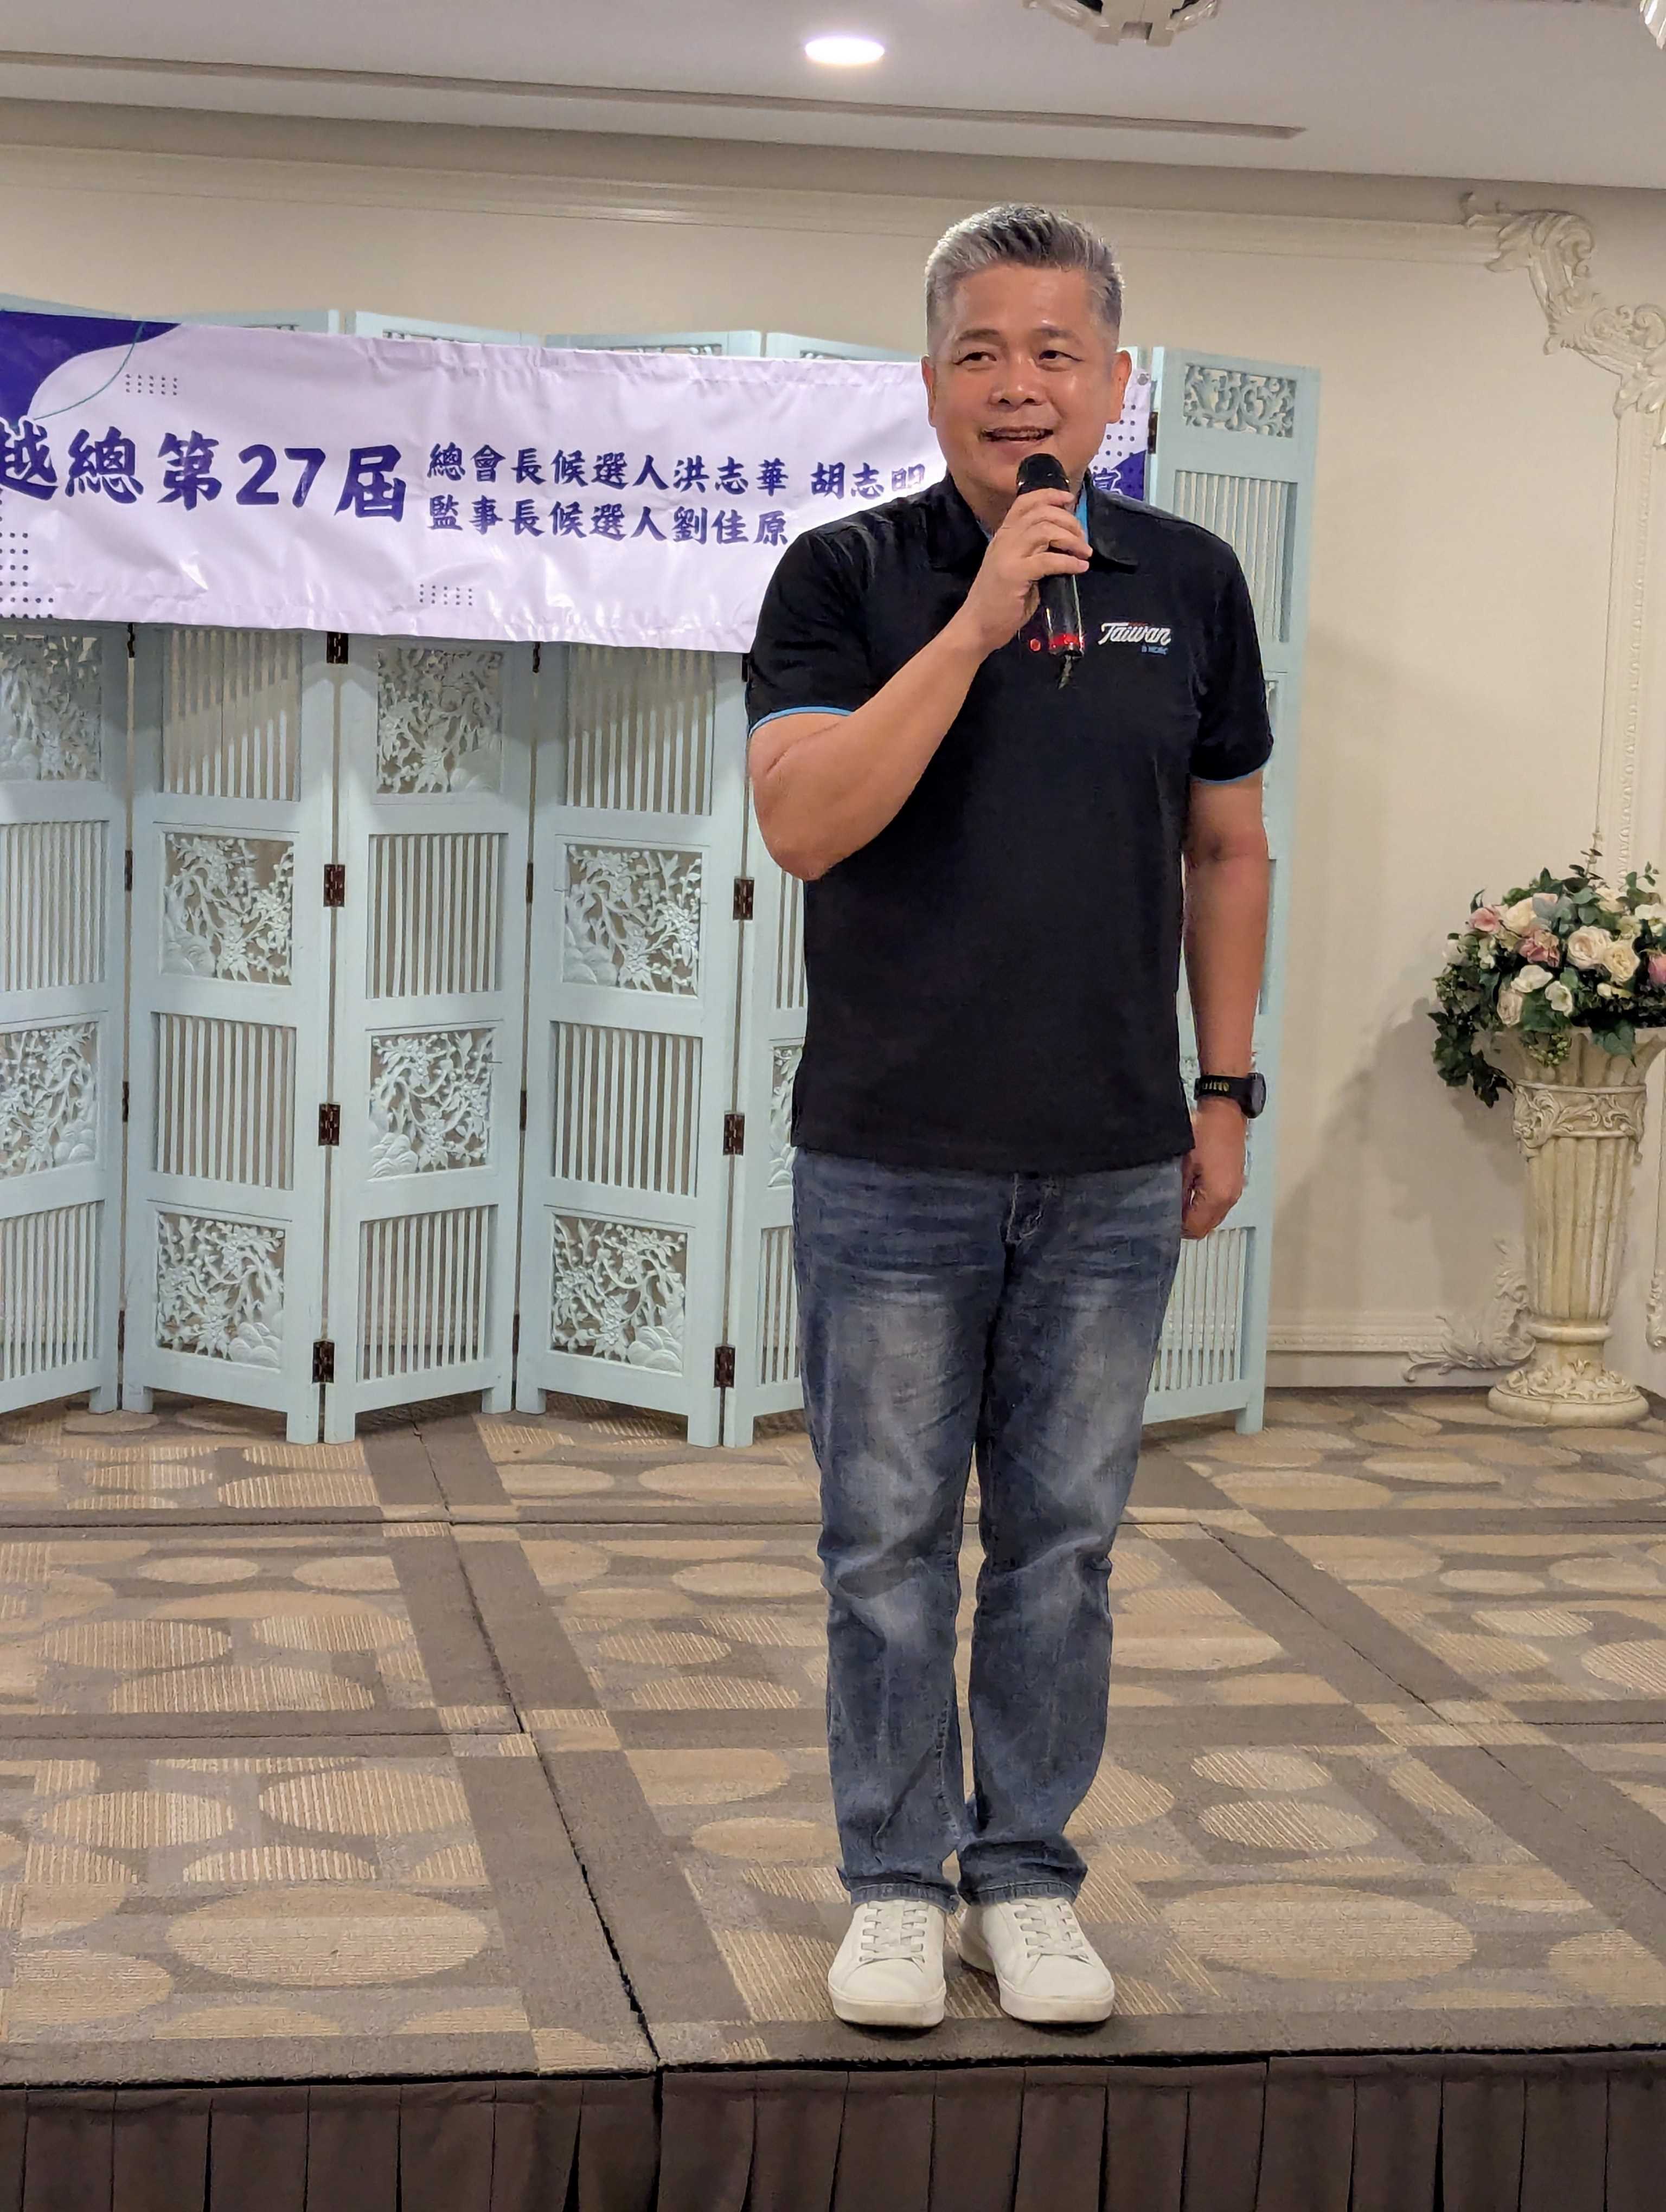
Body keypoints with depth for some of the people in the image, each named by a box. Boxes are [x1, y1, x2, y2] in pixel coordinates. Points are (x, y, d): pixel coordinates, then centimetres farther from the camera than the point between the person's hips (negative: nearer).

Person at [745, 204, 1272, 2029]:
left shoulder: (1188, 582, 5)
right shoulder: (847, 574, -3)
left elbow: (1226, 852, 13)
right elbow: (804, 820, -17)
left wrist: (1226, 1092, 9)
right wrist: (978, 623, -22)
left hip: (1115, 1168, 2)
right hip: (892, 1160, -2)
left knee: (1063, 1543, 10)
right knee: (887, 1547, 6)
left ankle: (1025, 1876, 24)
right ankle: (896, 1882, 21)